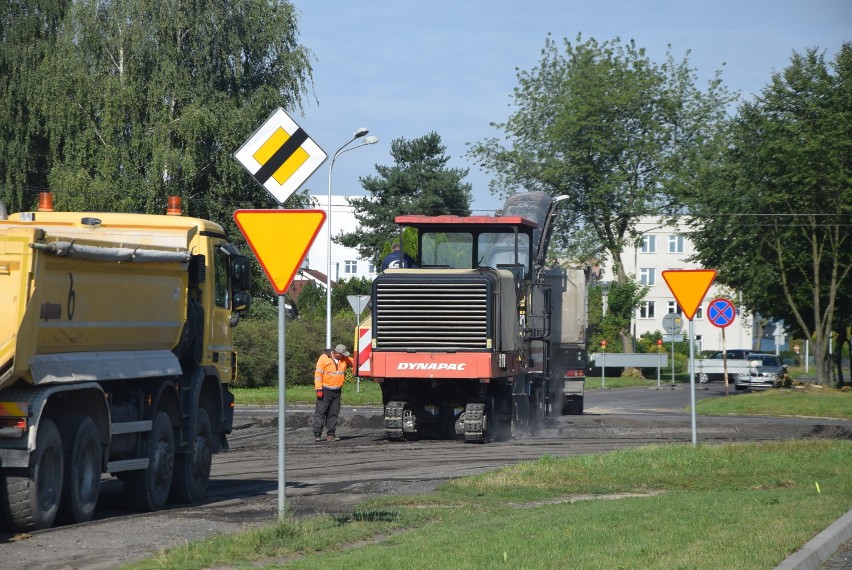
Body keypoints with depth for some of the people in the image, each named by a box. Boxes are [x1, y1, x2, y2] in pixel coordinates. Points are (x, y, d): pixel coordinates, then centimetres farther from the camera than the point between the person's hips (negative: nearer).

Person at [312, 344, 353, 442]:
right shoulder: (324, 358, -12)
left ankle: (331, 434, 11)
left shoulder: (344, 359, 5)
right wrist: (319, 389, -15)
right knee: (320, 412, -4)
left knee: (333, 414, 7)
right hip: (325, 391, -6)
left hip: (337, 391, 6)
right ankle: (317, 435, -2)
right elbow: (318, 374, -11)